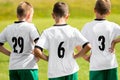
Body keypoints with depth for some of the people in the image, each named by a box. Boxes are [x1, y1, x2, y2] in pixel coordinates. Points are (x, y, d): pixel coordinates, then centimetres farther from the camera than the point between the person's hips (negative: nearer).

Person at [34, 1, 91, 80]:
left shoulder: (47, 32, -6)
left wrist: (48, 58, 1)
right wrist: (75, 56, 3)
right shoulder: (73, 31, -3)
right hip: (71, 71, 1)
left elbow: (37, 51, -17)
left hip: (54, 73, -1)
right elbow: (88, 46, -11)